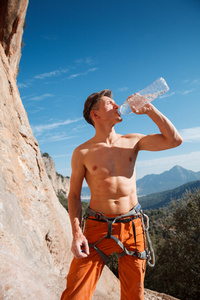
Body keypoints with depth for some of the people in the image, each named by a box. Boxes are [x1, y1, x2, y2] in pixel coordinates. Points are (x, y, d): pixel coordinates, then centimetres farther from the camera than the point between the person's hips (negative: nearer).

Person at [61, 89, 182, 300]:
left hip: (132, 227, 2)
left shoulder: (132, 142, 4)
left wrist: (149, 109, -4)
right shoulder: (82, 153, -3)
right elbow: (74, 195, 0)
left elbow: (174, 140, -2)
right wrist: (76, 233, -10)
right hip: (97, 227, -2)